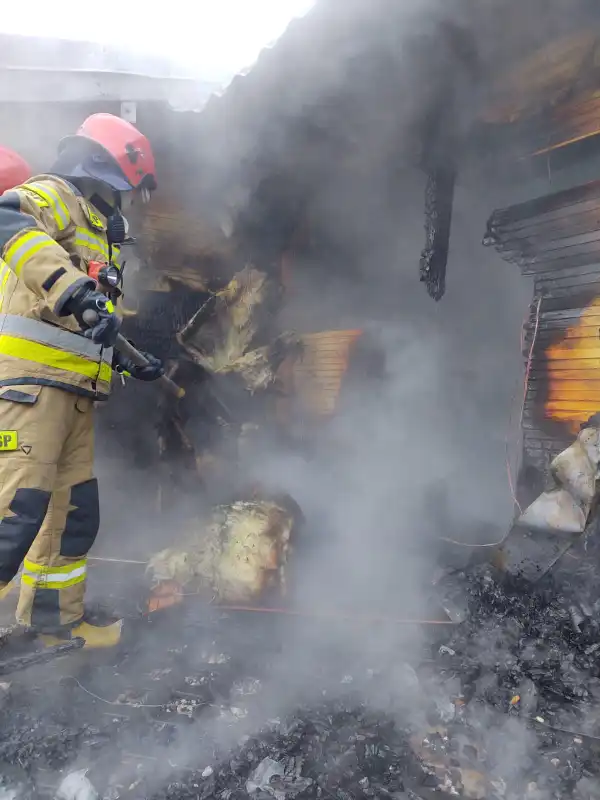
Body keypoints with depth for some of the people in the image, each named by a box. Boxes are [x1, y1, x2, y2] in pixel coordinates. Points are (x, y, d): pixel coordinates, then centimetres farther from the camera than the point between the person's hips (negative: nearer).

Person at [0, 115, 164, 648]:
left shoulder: (96, 229, 27)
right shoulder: (54, 195, -1)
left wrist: (129, 360, 26)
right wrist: (72, 287, -38)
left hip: (74, 391, 9)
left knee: (76, 512, 12)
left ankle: (56, 617, 27)